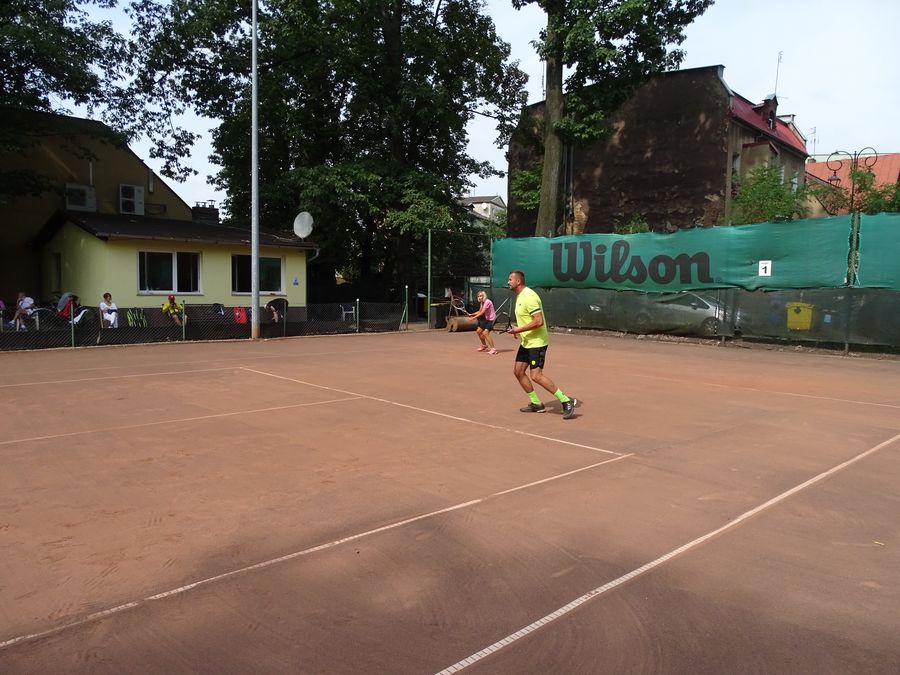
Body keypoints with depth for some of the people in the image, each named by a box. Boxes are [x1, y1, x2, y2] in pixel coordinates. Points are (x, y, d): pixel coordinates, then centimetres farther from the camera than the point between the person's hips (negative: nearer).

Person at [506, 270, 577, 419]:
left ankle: (567, 402, -8)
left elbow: (539, 322, -26)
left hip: (537, 342, -10)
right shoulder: (519, 296, 12)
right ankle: (536, 404, 20)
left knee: (536, 376, -16)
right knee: (518, 371, 9)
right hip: (526, 342, 10)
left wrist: (519, 329, -20)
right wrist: (518, 329, 7)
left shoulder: (529, 296, -20)